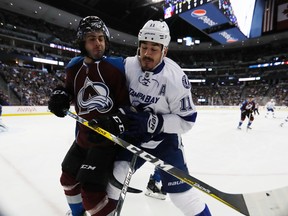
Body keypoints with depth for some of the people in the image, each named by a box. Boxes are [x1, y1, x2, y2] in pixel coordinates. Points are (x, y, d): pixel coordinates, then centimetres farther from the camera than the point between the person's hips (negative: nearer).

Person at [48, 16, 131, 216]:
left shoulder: (115, 66, -15)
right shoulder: (74, 67, 2)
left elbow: (127, 102, -14)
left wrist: (116, 122, -28)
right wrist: (60, 94, -3)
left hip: (108, 138, -7)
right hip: (83, 137, 8)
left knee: (91, 192, -12)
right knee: (68, 178, 26)